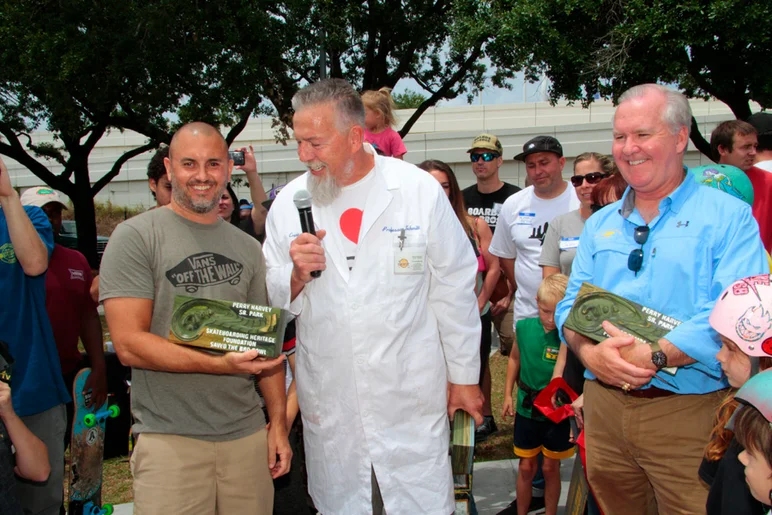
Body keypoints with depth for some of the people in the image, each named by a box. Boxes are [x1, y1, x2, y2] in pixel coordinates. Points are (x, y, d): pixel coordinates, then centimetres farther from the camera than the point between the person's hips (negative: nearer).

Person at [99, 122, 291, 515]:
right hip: (170, 439, -4)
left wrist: (278, 423, 7)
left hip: (248, 434, 4)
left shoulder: (247, 248, 12)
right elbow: (129, 344, -12)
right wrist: (221, 365, -20)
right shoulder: (135, 237, -4)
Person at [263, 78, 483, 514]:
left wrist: (465, 376, 4)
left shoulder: (420, 190, -4)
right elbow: (272, 302, 7)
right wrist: (295, 277, -15)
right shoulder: (290, 202, 1)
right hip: (328, 405, 2)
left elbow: (453, 292, 1)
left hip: (412, 397, -2)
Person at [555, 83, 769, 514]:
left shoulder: (728, 217, -4)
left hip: (688, 410, -4)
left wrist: (654, 357, -24)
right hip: (604, 405, 5)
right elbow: (571, 305, 8)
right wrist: (590, 351, -13)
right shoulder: (600, 225, 13)